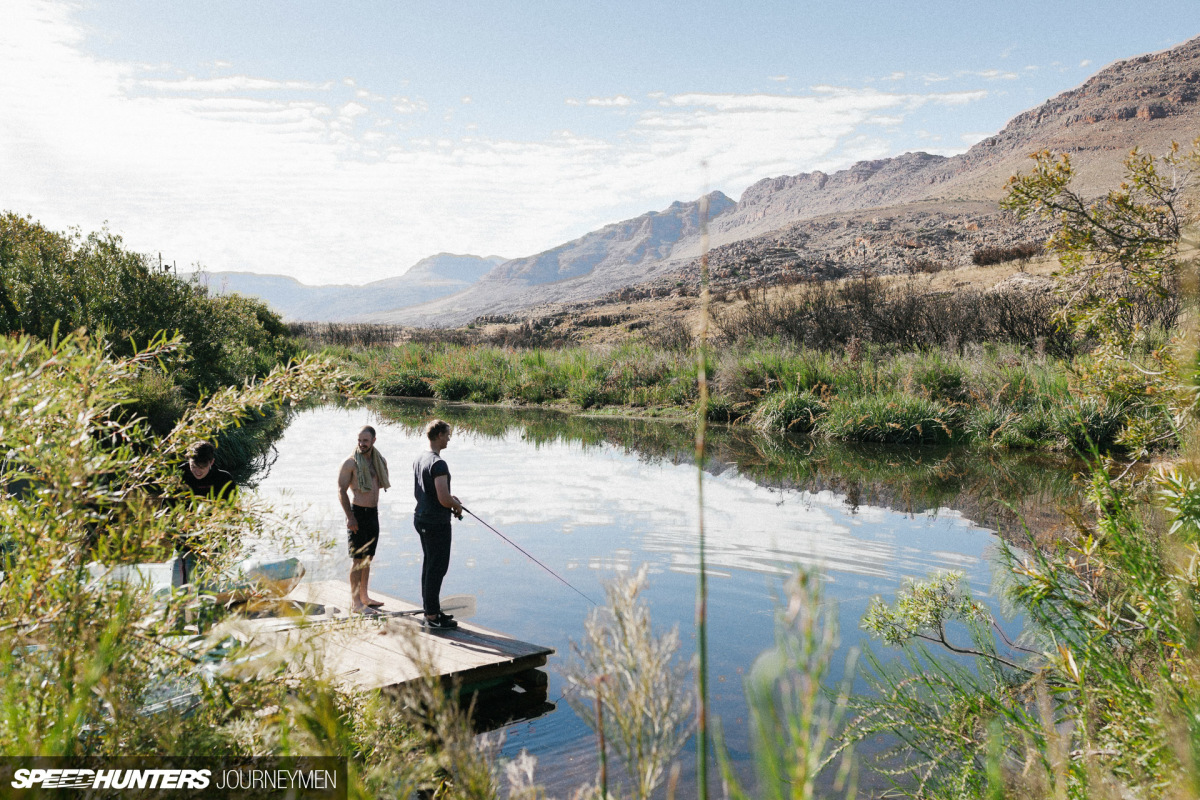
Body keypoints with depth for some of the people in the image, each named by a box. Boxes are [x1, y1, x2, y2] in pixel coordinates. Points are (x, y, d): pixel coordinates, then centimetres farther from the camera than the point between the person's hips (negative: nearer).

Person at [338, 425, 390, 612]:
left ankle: (364, 596, 23)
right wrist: (350, 517, -17)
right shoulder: (350, 462, -12)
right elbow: (341, 491, -13)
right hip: (357, 513, -7)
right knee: (357, 558, -5)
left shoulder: (378, 460, 8)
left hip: (373, 513, 7)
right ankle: (355, 602, -1)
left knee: (368, 557, 13)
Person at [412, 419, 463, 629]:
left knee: (429, 565, 18)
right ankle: (432, 616, 4)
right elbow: (444, 499, -27)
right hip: (437, 523, -10)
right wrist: (457, 506, -5)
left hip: (421, 518, 10)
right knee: (437, 568, -1)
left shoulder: (419, 459, 9)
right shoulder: (438, 463, -21)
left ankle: (430, 610, 27)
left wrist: (450, 499, 17)